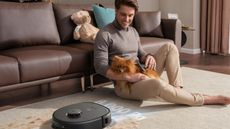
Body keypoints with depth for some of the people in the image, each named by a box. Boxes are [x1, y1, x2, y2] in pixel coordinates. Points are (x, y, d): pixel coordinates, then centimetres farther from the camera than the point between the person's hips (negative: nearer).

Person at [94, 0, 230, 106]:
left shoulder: (133, 31, 14)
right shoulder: (104, 34, -11)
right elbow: (100, 67, -17)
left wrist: (148, 57, -8)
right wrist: (128, 76, -27)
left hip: (140, 75, 8)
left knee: (169, 47, -3)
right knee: (158, 84, -37)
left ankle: (177, 90, -13)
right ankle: (204, 99, -18)